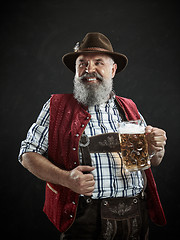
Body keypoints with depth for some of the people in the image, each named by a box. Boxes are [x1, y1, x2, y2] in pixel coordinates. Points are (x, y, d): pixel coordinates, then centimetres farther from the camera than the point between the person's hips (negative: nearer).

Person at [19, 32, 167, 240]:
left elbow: (153, 162, 18)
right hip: (86, 220, -3)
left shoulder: (129, 108, 13)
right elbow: (28, 154, -2)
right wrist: (66, 178, -17)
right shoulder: (58, 106, 3)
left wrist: (156, 149, -6)